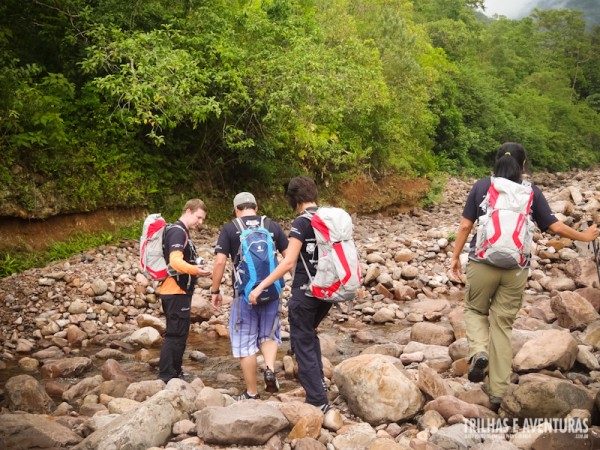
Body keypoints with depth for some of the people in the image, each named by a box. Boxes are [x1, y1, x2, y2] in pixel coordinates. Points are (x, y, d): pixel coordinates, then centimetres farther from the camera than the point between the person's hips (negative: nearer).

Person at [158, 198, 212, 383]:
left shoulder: (180, 231, 18)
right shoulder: (178, 231, -14)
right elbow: (175, 261, -29)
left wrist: (196, 270, 30)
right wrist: (194, 269, -44)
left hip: (177, 292, 11)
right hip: (176, 291, -11)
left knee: (179, 334, 17)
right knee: (175, 335, -8)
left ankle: (175, 373, 26)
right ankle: (166, 377, -4)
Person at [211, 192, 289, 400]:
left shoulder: (229, 229, -1)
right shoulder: (272, 226, 5)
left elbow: (220, 262, -8)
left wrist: (215, 291, 1)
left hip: (244, 293, -2)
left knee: (245, 343, 8)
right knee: (269, 335, 22)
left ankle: (252, 393, 15)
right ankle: (270, 369, -2)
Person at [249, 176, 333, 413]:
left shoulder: (301, 223, -14)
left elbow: (288, 262, -21)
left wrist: (260, 286, -18)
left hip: (305, 292, -7)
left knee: (303, 342, 5)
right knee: (309, 332, 29)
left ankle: (318, 400, 5)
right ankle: (318, 381, 26)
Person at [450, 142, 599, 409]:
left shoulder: (481, 186, 2)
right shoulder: (532, 192, 4)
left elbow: (465, 226, 0)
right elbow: (556, 228, 7)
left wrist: (455, 257, 10)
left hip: (482, 263, -1)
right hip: (516, 268, 1)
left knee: (475, 310, 22)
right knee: (503, 324, 9)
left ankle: (479, 352, -6)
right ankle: (498, 392, 12)